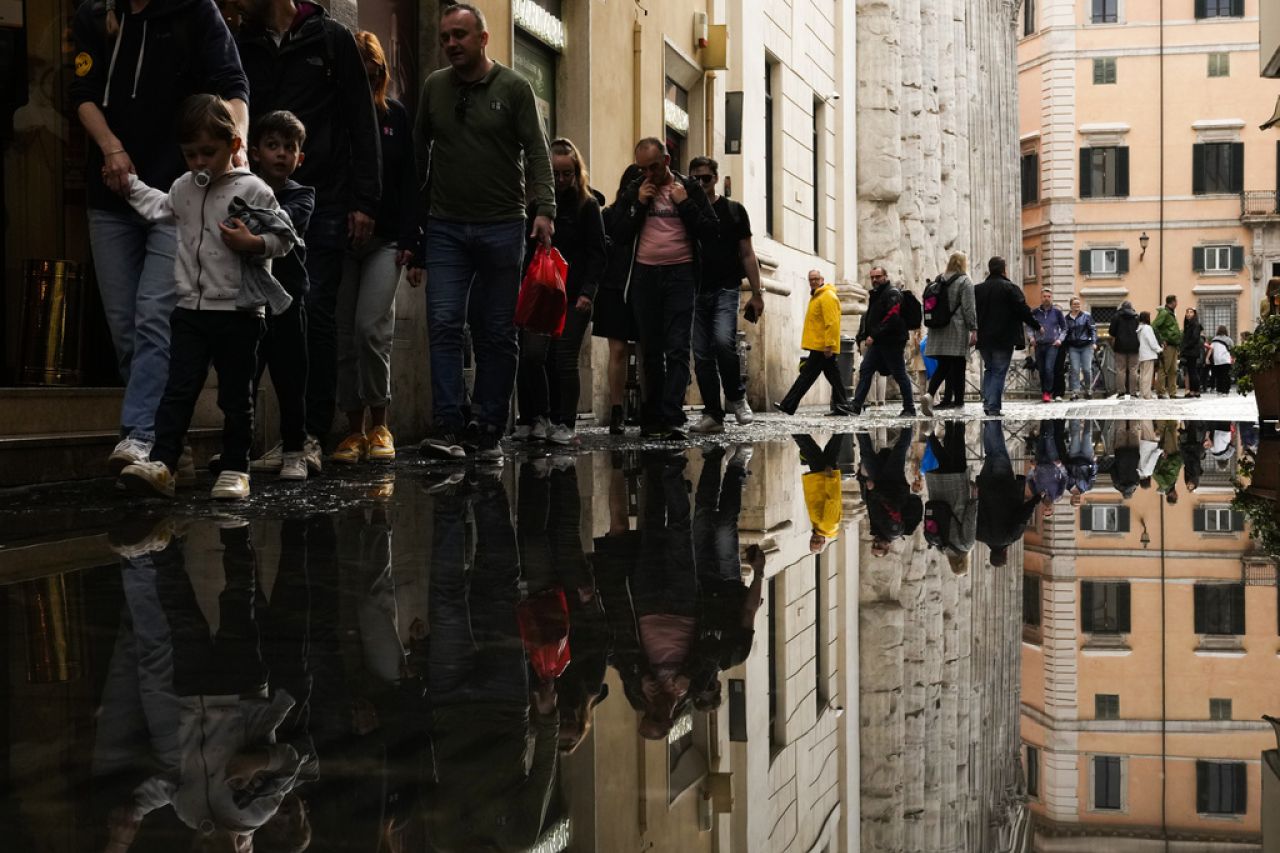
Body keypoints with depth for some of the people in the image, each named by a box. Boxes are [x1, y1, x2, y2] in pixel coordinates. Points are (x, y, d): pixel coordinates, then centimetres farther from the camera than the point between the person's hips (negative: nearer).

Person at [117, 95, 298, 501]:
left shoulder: (253, 190, -8)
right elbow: (159, 207, 32)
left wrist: (253, 243, -22)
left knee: (236, 395, 5)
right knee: (178, 389, -1)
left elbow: (285, 237, -6)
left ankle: (235, 468, 12)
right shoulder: (183, 188, 9)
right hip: (190, 310, 4)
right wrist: (129, 183, 33)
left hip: (238, 312, -4)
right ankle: (161, 463, -5)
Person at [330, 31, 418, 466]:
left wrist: (408, 240, -3)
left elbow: (408, 181, 6)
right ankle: (355, 430, 10)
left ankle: (379, 425, 1)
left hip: (384, 239, 0)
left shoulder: (394, 115, 8)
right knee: (344, 336, 1)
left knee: (371, 328, -14)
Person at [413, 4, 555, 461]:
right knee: (444, 324, -11)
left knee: (497, 334, 2)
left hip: (501, 228, -2)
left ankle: (488, 431, 9)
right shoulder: (434, 87, 9)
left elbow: (536, 152, -4)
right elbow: (418, 153, 15)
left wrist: (544, 208, -18)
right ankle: (447, 428, -13)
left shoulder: (513, 87, 1)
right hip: (446, 228, 2)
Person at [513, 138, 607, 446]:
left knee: (564, 360, -4)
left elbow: (597, 254, 1)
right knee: (532, 354, -10)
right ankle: (536, 419, 3)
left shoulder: (587, 206, 2)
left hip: (573, 296, -2)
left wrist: (587, 291, -11)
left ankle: (565, 424, 4)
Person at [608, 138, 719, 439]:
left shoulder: (690, 188, 5)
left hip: (680, 275, -2)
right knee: (651, 351, 6)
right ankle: (653, 418, 11)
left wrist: (684, 203, -9)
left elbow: (711, 231, -1)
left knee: (677, 349, -10)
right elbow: (617, 234, 3)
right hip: (645, 276, 3)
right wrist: (639, 204, -6)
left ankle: (671, 418, -15)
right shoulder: (633, 191, 11)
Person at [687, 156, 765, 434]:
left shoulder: (733, 210, 8)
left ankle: (736, 397, -2)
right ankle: (712, 415, 7)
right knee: (702, 355, 0)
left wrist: (756, 293, 1)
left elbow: (747, 254, 8)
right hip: (696, 291, 2)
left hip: (725, 289, -2)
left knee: (723, 341, -23)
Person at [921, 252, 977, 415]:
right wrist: (974, 329, -10)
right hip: (957, 329, -5)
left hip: (939, 331, 6)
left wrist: (933, 324, 21)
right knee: (957, 366, 1)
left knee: (942, 366, 7)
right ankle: (958, 401, 3)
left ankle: (929, 394, -13)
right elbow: (969, 308, -11)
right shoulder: (965, 281, -5)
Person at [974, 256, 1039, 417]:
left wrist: (976, 331, 20)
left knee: (988, 369, 18)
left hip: (984, 338, 5)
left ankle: (987, 403, 8)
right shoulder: (1010, 288, -9)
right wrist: (1037, 325, 3)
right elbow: (1023, 311, -9)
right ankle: (994, 407, -7)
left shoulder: (977, 289, 7)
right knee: (999, 372, -1)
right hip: (1004, 339, -5)